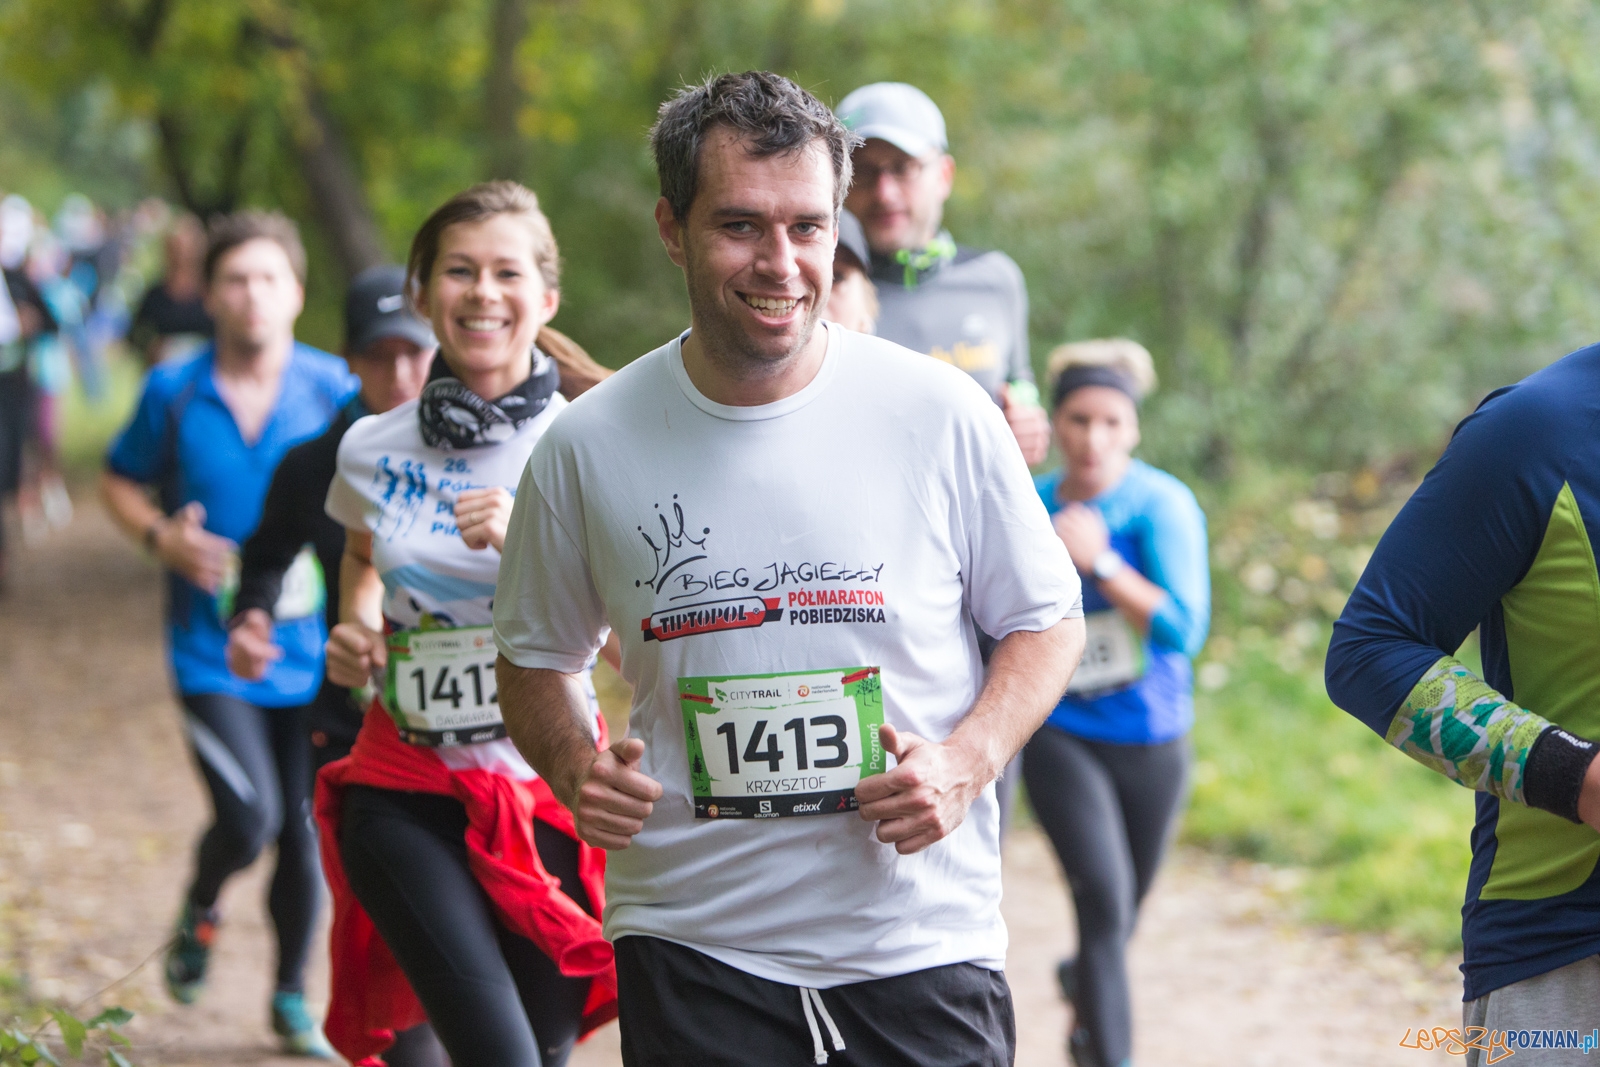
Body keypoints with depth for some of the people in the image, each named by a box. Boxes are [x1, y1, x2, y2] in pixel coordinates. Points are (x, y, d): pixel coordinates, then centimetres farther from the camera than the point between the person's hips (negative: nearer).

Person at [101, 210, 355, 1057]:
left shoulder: (335, 392, -3)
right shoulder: (174, 393, -2)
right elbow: (120, 482, 12)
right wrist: (161, 537, -9)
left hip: (309, 647, 1)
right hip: (211, 648, -1)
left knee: (303, 832, 7)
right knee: (248, 817, -15)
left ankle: (291, 997, 26)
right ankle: (199, 911, 19)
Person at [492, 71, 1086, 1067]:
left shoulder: (941, 415, -4)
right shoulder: (588, 447, -1)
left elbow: (1047, 621, 6)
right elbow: (536, 657, 13)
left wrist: (967, 762, -11)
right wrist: (575, 768, -7)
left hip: (921, 944, -1)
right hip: (692, 946, 1)